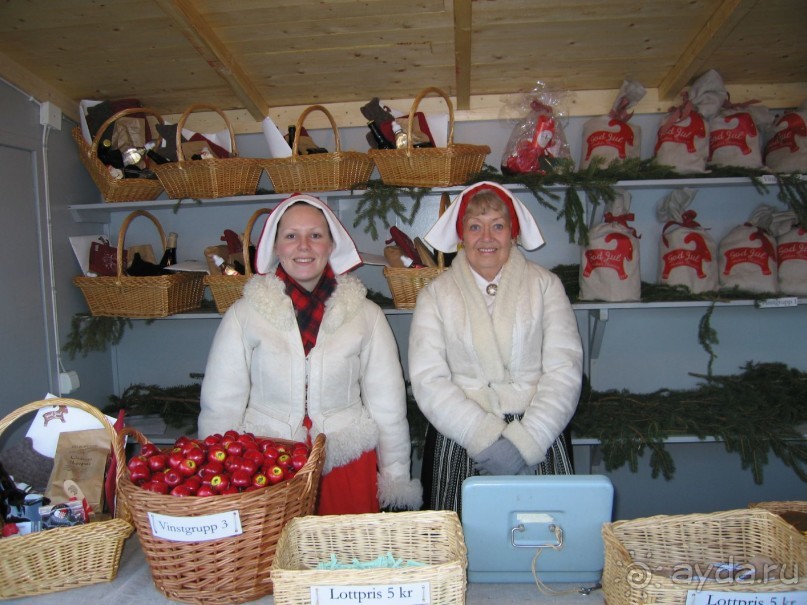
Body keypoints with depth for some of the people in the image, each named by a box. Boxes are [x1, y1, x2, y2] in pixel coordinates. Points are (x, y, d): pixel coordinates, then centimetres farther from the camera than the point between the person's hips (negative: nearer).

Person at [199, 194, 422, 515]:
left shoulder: (366, 315, 1)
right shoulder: (243, 315, 0)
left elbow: (388, 409, 5)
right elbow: (220, 410, 2)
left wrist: (396, 487, 5)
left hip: (347, 469, 1)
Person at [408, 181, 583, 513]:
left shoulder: (545, 284, 6)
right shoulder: (435, 294, 5)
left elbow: (565, 370, -2)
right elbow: (428, 380, -5)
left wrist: (524, 442, -12)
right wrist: (486, 439, -14)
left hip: (537, 442, 1)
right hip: (458, 443, 0)